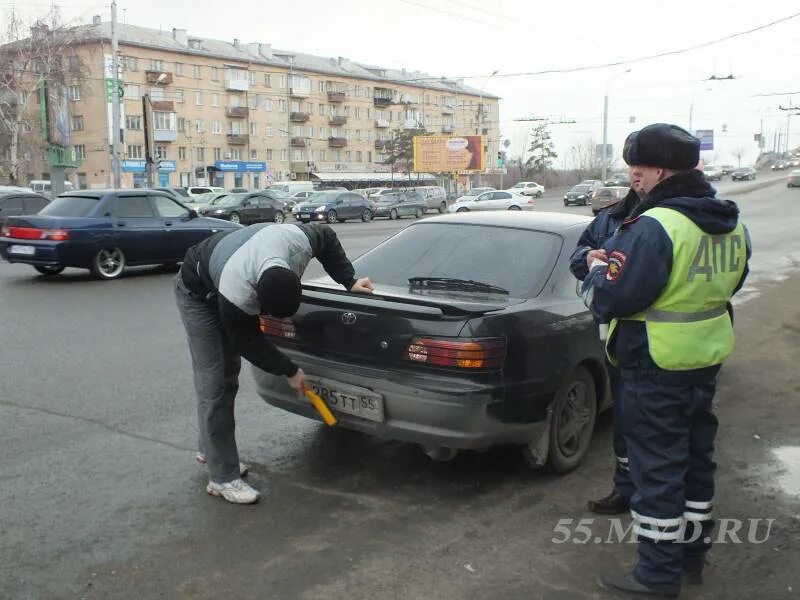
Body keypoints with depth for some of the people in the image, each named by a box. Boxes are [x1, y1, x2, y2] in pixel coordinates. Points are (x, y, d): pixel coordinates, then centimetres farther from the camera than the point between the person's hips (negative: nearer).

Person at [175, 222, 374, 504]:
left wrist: (349, 281, -11)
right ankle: (223, 478, -5)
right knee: (215, 384, -12)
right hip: (199, 293, -7)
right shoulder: (237, 295, -44)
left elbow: (327, 237, -9)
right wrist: (290, 371, -13)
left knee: (229, 373, 12)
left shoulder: (297, 240, -35)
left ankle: (210, 449, 30)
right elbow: (250, 344, -23)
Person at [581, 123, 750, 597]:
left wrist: (597, 267, -4)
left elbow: (611, 299, -23)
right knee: (696, 455, 20)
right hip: (707, 357, 9)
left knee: (656, 466, 3)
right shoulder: (731, 224, 5)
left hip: (656, 365, -8)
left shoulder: (654, 228, -23)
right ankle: (693, 553, 35)